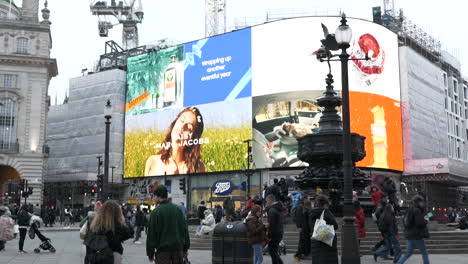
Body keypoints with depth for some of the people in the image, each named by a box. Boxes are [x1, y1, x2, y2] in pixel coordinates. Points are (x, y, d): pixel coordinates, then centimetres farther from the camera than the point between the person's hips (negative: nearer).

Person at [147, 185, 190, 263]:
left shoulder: (155, 212, -8)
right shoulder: (177, 209, 7)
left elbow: (151, 234, -7)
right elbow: (185, 229, 9)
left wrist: (150, 253, 1)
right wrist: (185, 249, 14)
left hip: (162, 250, -4)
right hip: (178, 248, 4)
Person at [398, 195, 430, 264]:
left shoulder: (410, 210, 12)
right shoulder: (417, 210, -16)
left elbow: (404, 221, 21)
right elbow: (420, 223, -24)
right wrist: (426, 220, -3)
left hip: (410, 235, 9)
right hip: (417, 236, -9)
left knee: (408, 253, 12)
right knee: (424, 253, 5)